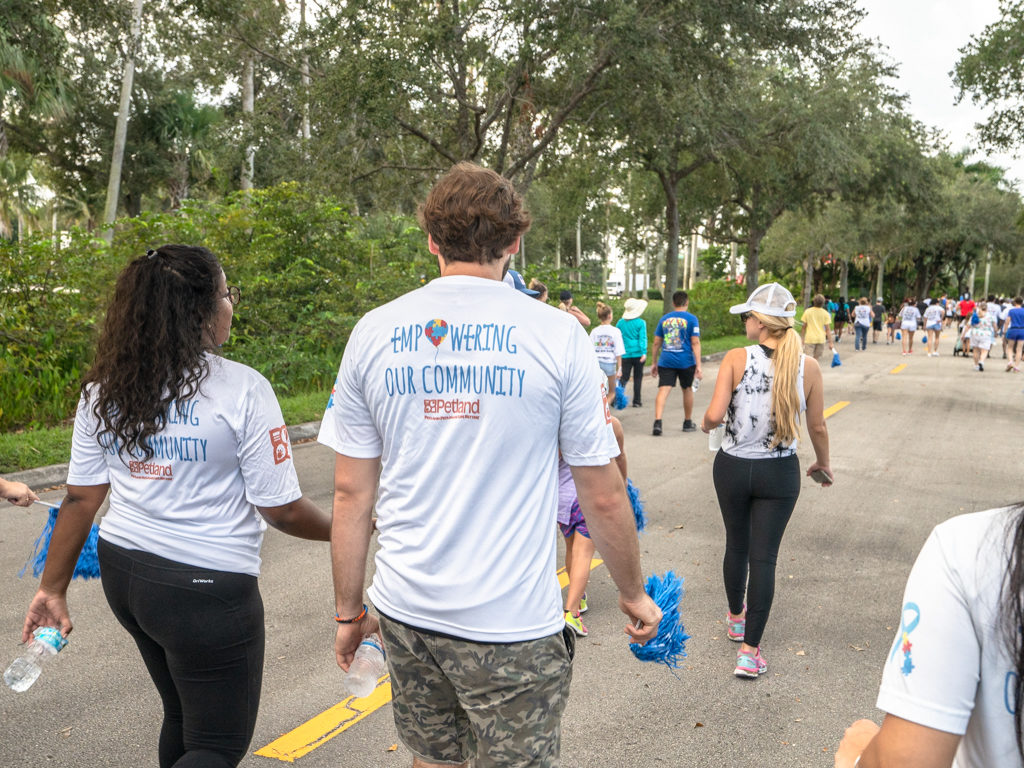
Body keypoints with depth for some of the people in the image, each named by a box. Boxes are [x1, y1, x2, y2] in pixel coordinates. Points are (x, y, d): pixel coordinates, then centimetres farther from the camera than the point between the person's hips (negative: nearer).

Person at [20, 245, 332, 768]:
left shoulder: (105, 390, 1)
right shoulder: (241, 390, -17)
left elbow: (81, 498, 3)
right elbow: (282, 510, -15)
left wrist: (53, 588, 12)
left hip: (123, 571, 7)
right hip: (206, 587, -7)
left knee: (182, 716, 27)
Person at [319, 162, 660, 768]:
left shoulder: (374, 332, -2)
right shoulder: (557, 335, -11)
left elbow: (351, 493, 0)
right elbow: (605, 499, -7)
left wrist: (349, 610, 11)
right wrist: (634, 594, 9)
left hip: (406, 610, 4)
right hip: (511, 626, -3)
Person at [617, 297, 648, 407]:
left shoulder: (620, 323, 4)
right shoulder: (641, 323, -5)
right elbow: (642, 338, -12)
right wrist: (644, 352, -15)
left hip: (625, 355, 2)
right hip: (638, 354, -2)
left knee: (624, 377, 4)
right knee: (638, 378, 8)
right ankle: (637, 401, 13)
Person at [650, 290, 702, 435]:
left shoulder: (664, 319, 9)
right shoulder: (691, 319, -1)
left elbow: (656, 343, 10)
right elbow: (695, 343, -7)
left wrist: (654, 363, 18)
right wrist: (698, 366, -8)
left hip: (666, 362, 1)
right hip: (686, 361, -1)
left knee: (663, 390, -6)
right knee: (687, 390, 16)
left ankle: (657, 422, -23)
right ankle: (688, 423, 29)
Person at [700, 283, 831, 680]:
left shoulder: (736, 359, -14)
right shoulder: (808, 367, -7)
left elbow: (715, 415, -20)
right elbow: (817, 428, 0)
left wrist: (705, 424, 3)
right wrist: (823, 464, 18)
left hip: (733, 467, 0)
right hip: (779, 473, 0)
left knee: (737, 545, 21)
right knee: (764, 557, 5)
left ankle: (736, 617, 44)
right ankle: (749, 651, 5)